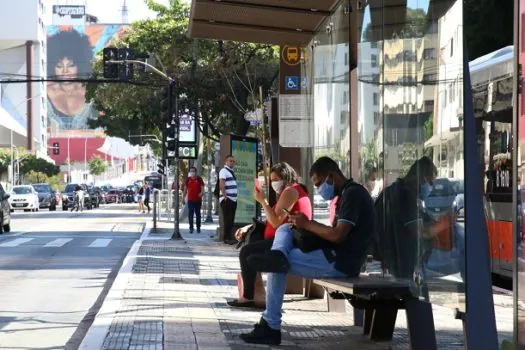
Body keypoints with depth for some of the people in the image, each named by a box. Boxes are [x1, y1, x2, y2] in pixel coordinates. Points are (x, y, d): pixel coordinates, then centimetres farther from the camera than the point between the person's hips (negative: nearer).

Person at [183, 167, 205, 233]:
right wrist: (183, 198, 9)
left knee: (198, 214, 7)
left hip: (198, 200, -1)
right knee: (190, 214, -7)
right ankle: (191, 228, -5)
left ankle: (198, 228, 16)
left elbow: (202, 188, -3)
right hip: (190, 200, 1)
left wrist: (202, 193, -24)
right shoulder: (188, 179, 6)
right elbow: (185, 189, 12)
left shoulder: (199, 179, 0)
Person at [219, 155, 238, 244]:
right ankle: (226, 238, -9)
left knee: (231, 219, 10)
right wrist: (225, 196, -25)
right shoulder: (224, 171, -10)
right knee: (227, 219, -10)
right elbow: (221, 184, -20)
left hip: (233, 199, 9)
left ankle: (229, 237, 15)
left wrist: (235, 197, 18)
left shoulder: (231, 171, 20)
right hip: (227, 199, -9)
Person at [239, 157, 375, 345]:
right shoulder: (348, 193, 19)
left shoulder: (352, 193, -15)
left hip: (339, 263, -11)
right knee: (285, 229, 8)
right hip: (336, 257, 11)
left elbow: (338, 235, -24)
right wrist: (309, 226, 3)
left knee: (279, 265, -6)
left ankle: (271, 327, -7)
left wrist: (308, 224, -10)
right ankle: (278, 255, -26)